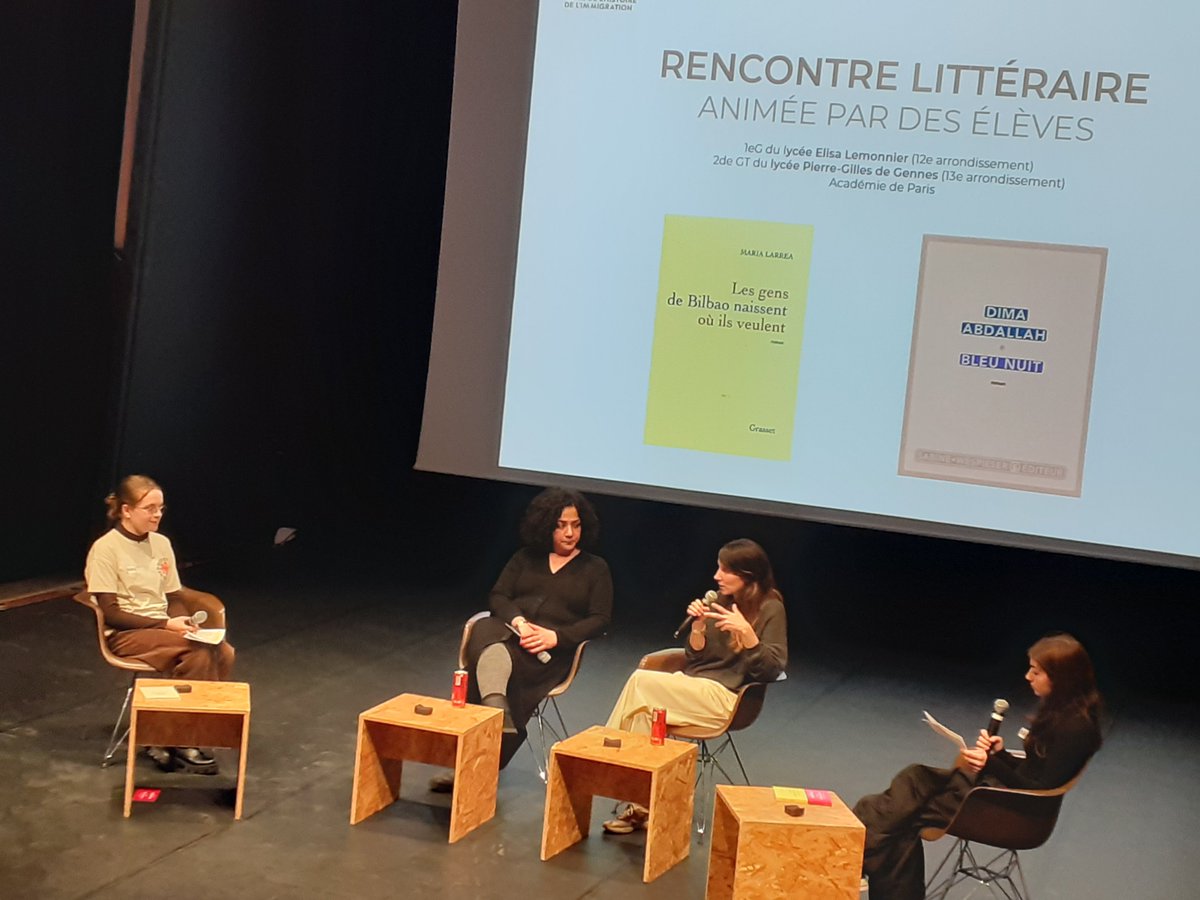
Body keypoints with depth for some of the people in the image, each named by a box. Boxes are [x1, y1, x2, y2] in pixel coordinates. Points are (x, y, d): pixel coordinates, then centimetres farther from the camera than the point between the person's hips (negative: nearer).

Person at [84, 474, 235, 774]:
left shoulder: (161, 543, 9)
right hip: (125, 634, -6)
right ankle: (181, 740, -15)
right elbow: (110, 613, -14)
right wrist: (165, 624, -20)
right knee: (199, 651, -30)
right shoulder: (105, 549, -10)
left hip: (163, 628, 7)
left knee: (223, 652, -20)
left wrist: (183, 622, -10)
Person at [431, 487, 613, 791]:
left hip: (552, 650, -2)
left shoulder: (595, 568, 16)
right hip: (507, 630, 3)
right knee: (492, 652, -38)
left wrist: (555, 637, -11)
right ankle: (504, 730, -56)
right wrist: (517, 621, -10)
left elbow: (600, 619, 5)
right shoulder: (525, 558, 23)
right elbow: (497, 597, 13)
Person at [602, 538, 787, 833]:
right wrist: (698, 625, -5)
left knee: (641, 682, -21)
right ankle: (641, 805, -19)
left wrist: (746, 632, -23)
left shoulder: (770, 609, -4)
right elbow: (693, 658, 13)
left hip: (725, 698, -6)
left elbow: (772, 670, -12)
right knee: (645, 713, -25)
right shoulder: (719, 600, 13)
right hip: (694, 688, 6)